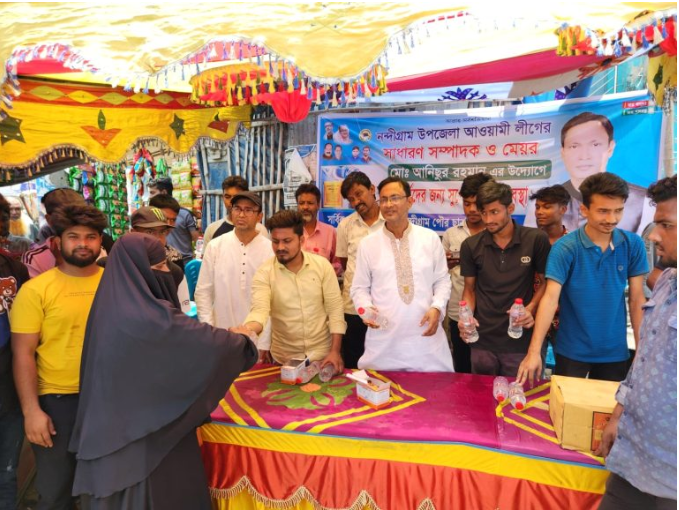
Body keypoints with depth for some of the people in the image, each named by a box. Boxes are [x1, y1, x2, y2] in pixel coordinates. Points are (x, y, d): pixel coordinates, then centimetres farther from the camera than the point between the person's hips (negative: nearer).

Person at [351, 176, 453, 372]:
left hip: (426, 337, 1)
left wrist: (437, 307, -7)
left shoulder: (431, 238, 4)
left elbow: (442, 281, 9)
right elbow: (359, 288, 6)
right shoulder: (367, 244, 1)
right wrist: (367, 308, -13)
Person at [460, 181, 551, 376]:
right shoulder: (471, 246, -2)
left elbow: (545, 282, 2)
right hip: (482, 341, 2)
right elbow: (470, 288, 6)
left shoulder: (536, 240, -7)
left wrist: (530, 309, -15)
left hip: (520, 342, -1)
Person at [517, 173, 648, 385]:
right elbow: (550, 298, -22)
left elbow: (637, 299, -1)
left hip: (615, 351, 3)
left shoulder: (633, 244, -6)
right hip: (572, 351, -3)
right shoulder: (565, 247, -16)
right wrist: (534, 351, -29)